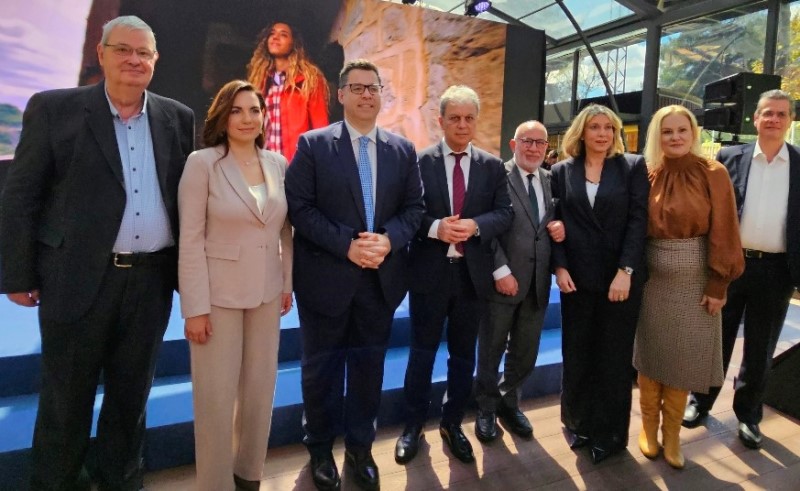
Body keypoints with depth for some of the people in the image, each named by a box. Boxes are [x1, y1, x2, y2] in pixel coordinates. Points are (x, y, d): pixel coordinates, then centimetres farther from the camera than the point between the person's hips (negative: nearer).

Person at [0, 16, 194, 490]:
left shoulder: (178, 118, 7)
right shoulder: (54, 109, -1)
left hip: (151, 280, 3)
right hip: (79, 278, -2)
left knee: (131, 395, 17)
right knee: (66, 398, 12)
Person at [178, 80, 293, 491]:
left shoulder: (277, 163, 4)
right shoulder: (202, 163, -9)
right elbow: (190, 240, -11)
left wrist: (288, 281, 10)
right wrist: (195, 308, -13)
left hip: (267, 293, 5)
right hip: (218, 294, -4)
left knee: (260, 389, 14)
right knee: (216, 396, 5)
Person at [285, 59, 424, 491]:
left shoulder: (403, 149, 7)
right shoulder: (313, 144, -3)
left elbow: (414, 207, 5)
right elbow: (299, 207, -10)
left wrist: (388, 239, -14)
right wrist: (347, 245, -18)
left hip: (382, 277, 3)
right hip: (326, 276, -2)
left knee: (369, 366, 15)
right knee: (322, 369, 12)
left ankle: (360, 447, 35)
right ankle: (320, 450, 34)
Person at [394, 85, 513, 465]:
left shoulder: (493, 166, 6)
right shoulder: (419, 161, -2)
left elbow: (505, 213, 1)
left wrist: (475, 226, -18)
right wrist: (435, 227, -22)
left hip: (473, 273, 3)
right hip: (429, 272, -2)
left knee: (463, 354, 14)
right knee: (422, 352, 10)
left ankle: (452, 423, 33)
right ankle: (413, 425, 28)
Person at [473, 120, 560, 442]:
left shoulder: (551, 181, 11)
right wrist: (500, 271, -17)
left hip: (538, 282, 5)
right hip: (503, 279, -5)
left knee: (525, 353, 15)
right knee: (491, 351, 10)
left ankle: (508, 403, 36)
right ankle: (486, 408, 30)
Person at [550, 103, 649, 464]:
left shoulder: (633, 167, 2)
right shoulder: (562, 171, 7)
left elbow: (638, 220, -5)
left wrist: (625, 270, -15)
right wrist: (560, 266, -7)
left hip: (621, 276, -1)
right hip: (576, 277, 2)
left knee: (614, 355, 7)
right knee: (576, 354, 9)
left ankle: (610, 434, 23)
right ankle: (578, 423, 28)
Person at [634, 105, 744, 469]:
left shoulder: (713, 174, -4)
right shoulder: (647, 177, 2)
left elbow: (722, 232, -6)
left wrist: (718, 284, -9)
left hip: (694, 280, -1)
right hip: (653, 278, 2)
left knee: (682, 356, 8)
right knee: (651, 352, 10)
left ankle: (671, 432, 26)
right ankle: (649, 425, 28)